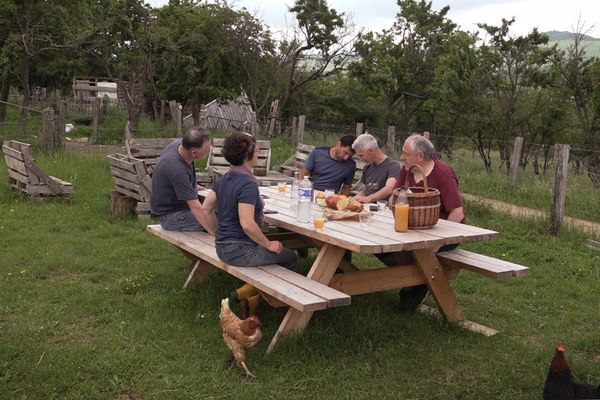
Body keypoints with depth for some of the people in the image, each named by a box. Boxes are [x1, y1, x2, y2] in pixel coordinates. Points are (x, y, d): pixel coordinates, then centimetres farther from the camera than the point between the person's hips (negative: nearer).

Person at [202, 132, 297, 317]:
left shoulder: (224, 179, 4)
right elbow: (247, 225, -29)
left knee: (283, 254, 24)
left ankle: (253, 297, 18)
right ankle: (244, 294, 8)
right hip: (239, 251, -9)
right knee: (290, 258, 8)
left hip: (223, 247, 9)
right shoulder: (247, 184, -23)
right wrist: (268, 244, -15)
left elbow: (206, 209, 11)